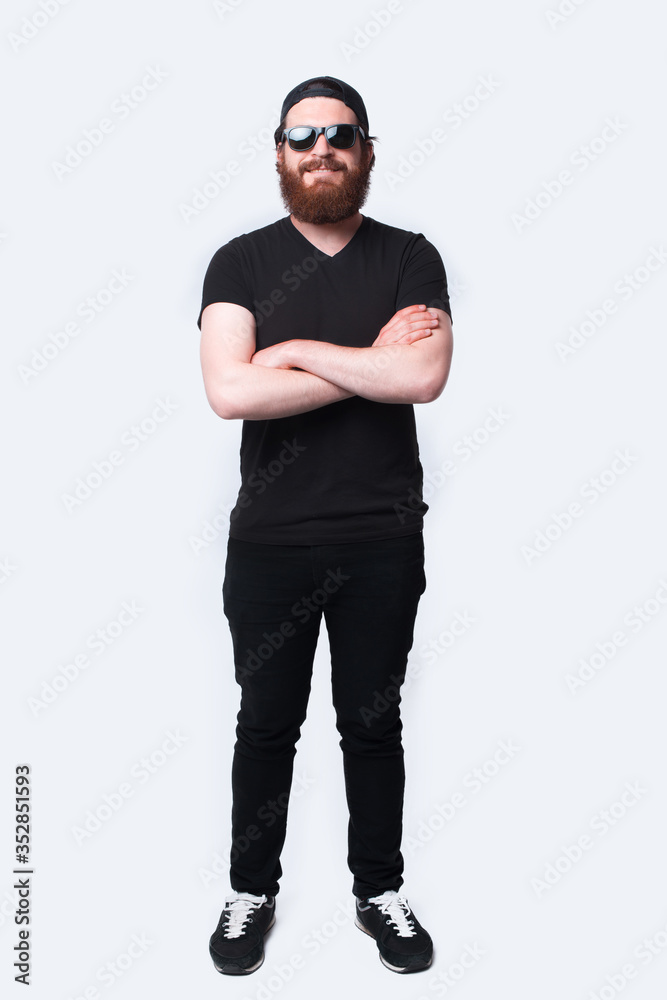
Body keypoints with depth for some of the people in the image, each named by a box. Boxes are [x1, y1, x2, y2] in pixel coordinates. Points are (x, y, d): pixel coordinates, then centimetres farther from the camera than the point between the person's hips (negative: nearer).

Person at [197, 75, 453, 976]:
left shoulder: (411, 258, 3)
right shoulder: (240, 263, 1)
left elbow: (425, 377, -14)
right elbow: (230, 391, -16)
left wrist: (299, 350, -12)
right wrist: (373, 364, -12)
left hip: (383, 539, 1)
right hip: (270, 539, 0)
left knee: (374, 722, 15)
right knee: (266, 725, 14)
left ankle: (380, 890, 35)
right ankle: (252, 891, 35)